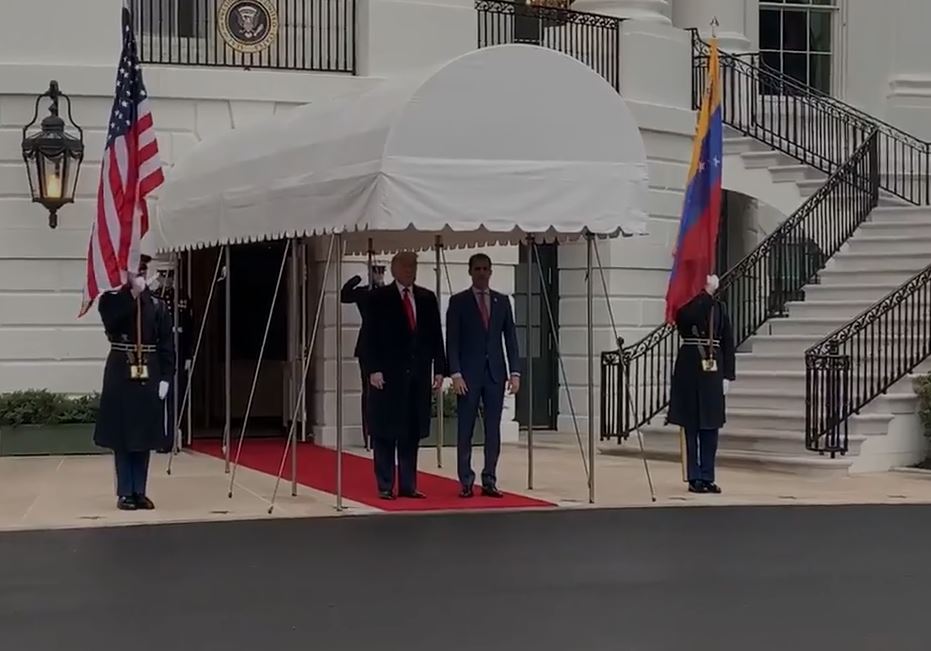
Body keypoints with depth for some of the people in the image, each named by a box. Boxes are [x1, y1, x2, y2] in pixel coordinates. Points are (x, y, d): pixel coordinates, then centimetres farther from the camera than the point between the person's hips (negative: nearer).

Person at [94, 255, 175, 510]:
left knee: (144, 435, 6)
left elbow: (167, 345, 4)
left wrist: (165, 378, -4)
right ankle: (125, 493, 8)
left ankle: (139, 491, 14)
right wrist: (132, 294, -18)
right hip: (121, 375, -2)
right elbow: (112, 323, -21)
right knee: (122, 435, 1)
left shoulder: (157, 305, 6)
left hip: (149, 376, 2)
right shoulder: (110, 300, 1)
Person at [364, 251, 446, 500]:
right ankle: (385, 486, 5)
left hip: (419, 374, 4)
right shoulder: (379, 298, -1)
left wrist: (439, 369, 4)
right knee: (385, 432, 0)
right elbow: (371, 337, -5)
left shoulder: (427, 298, 11)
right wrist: (373, 370, -12)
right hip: (388, 375, -4)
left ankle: (408, 485, 11)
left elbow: (436, 336, 10)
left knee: (412, 432, 6)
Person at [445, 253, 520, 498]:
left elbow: (510, 338, 9)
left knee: (493, 430, 3)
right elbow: (452, 341, -4)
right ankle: (466, 481, 4)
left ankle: (489, 480, 8)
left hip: (495, 373, 3)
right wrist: (455, 374, -12)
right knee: (465, 430, 0)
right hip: (468, 374, -3)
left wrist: (514, 372, 1)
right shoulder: (458, 301, 0)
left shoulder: (502, 301, 10)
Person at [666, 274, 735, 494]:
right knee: (692, 426, 1)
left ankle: (707, 477, 13)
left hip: (713, 371, 3)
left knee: (710, 426, 6)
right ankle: (695, 478, 8)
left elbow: (728, 343, 8)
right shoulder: (684, 306, -1)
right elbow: (686, 318, -26)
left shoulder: (719, 307, 9)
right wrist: (706, 292, -23)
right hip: (690, 369, -3)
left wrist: (728, 376, 1)